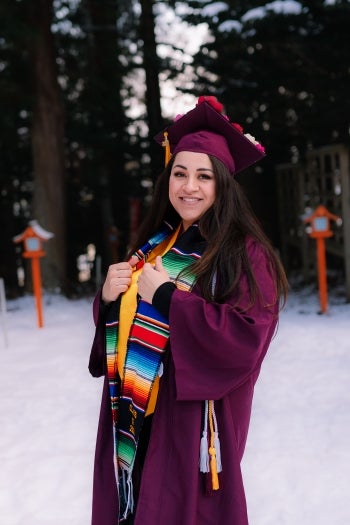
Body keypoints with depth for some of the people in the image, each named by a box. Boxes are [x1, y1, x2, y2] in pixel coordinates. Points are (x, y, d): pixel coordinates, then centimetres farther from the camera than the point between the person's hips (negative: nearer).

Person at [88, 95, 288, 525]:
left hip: (191, 420, -6)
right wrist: (109, 298, -8)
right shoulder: (153, 247, 9)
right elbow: (123, 324, 14)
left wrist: (168, 298, -20)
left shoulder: (245, 253, -11)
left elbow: (248, 339, -21)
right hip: (132, 419, 6)